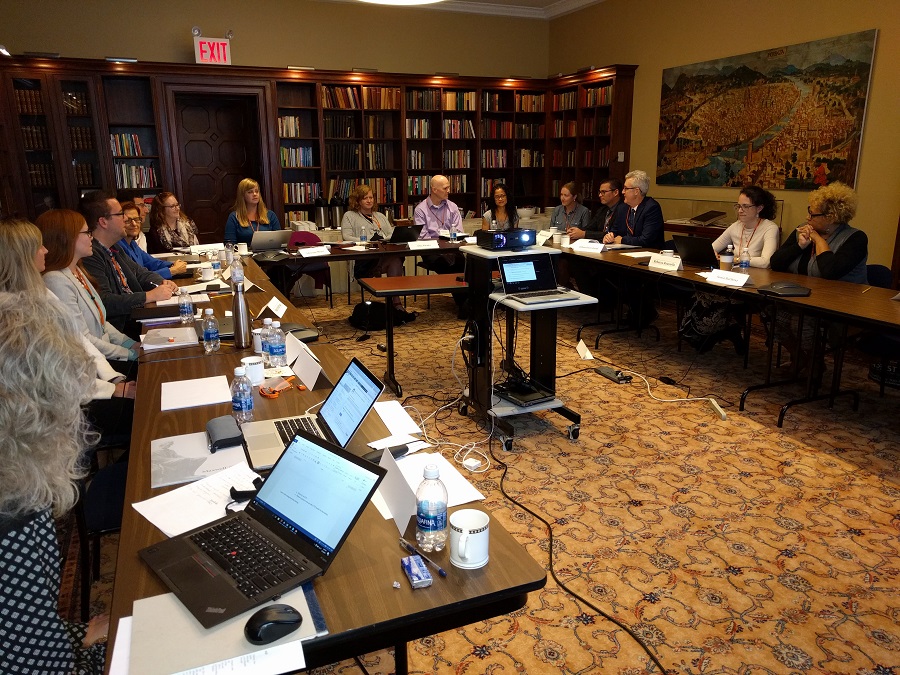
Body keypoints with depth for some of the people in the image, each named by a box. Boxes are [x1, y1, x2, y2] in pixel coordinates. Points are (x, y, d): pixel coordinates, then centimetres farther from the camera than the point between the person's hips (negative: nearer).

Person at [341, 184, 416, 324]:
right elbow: (346, 237, 3)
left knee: (396, 260, -36)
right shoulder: (349, 216, 20)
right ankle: (397, 305, -37)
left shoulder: (380, 216, 35)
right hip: (365, 259, -4)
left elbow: (392, 234, 23)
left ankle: (397, 305, -42)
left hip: (387, 252, 4)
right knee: (394, 259, -36)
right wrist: (366, 243, -12)